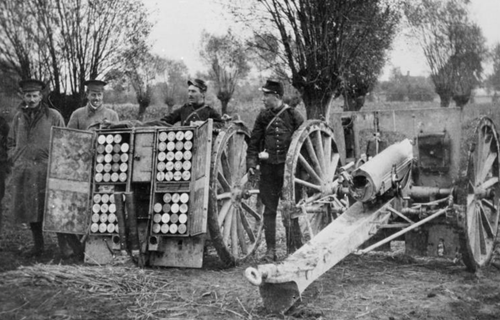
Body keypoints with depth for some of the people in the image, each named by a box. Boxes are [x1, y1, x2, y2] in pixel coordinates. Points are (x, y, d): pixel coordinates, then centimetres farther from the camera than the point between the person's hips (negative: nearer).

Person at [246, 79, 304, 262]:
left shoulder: (293, 115, -2)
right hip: (268, 168, 3)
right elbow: (254, 142, 11)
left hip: (288, 167, -3)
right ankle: (271, 249, 8)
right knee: (269, 209, 3)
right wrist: (251, 163, 0)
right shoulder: (263, 117, 8)